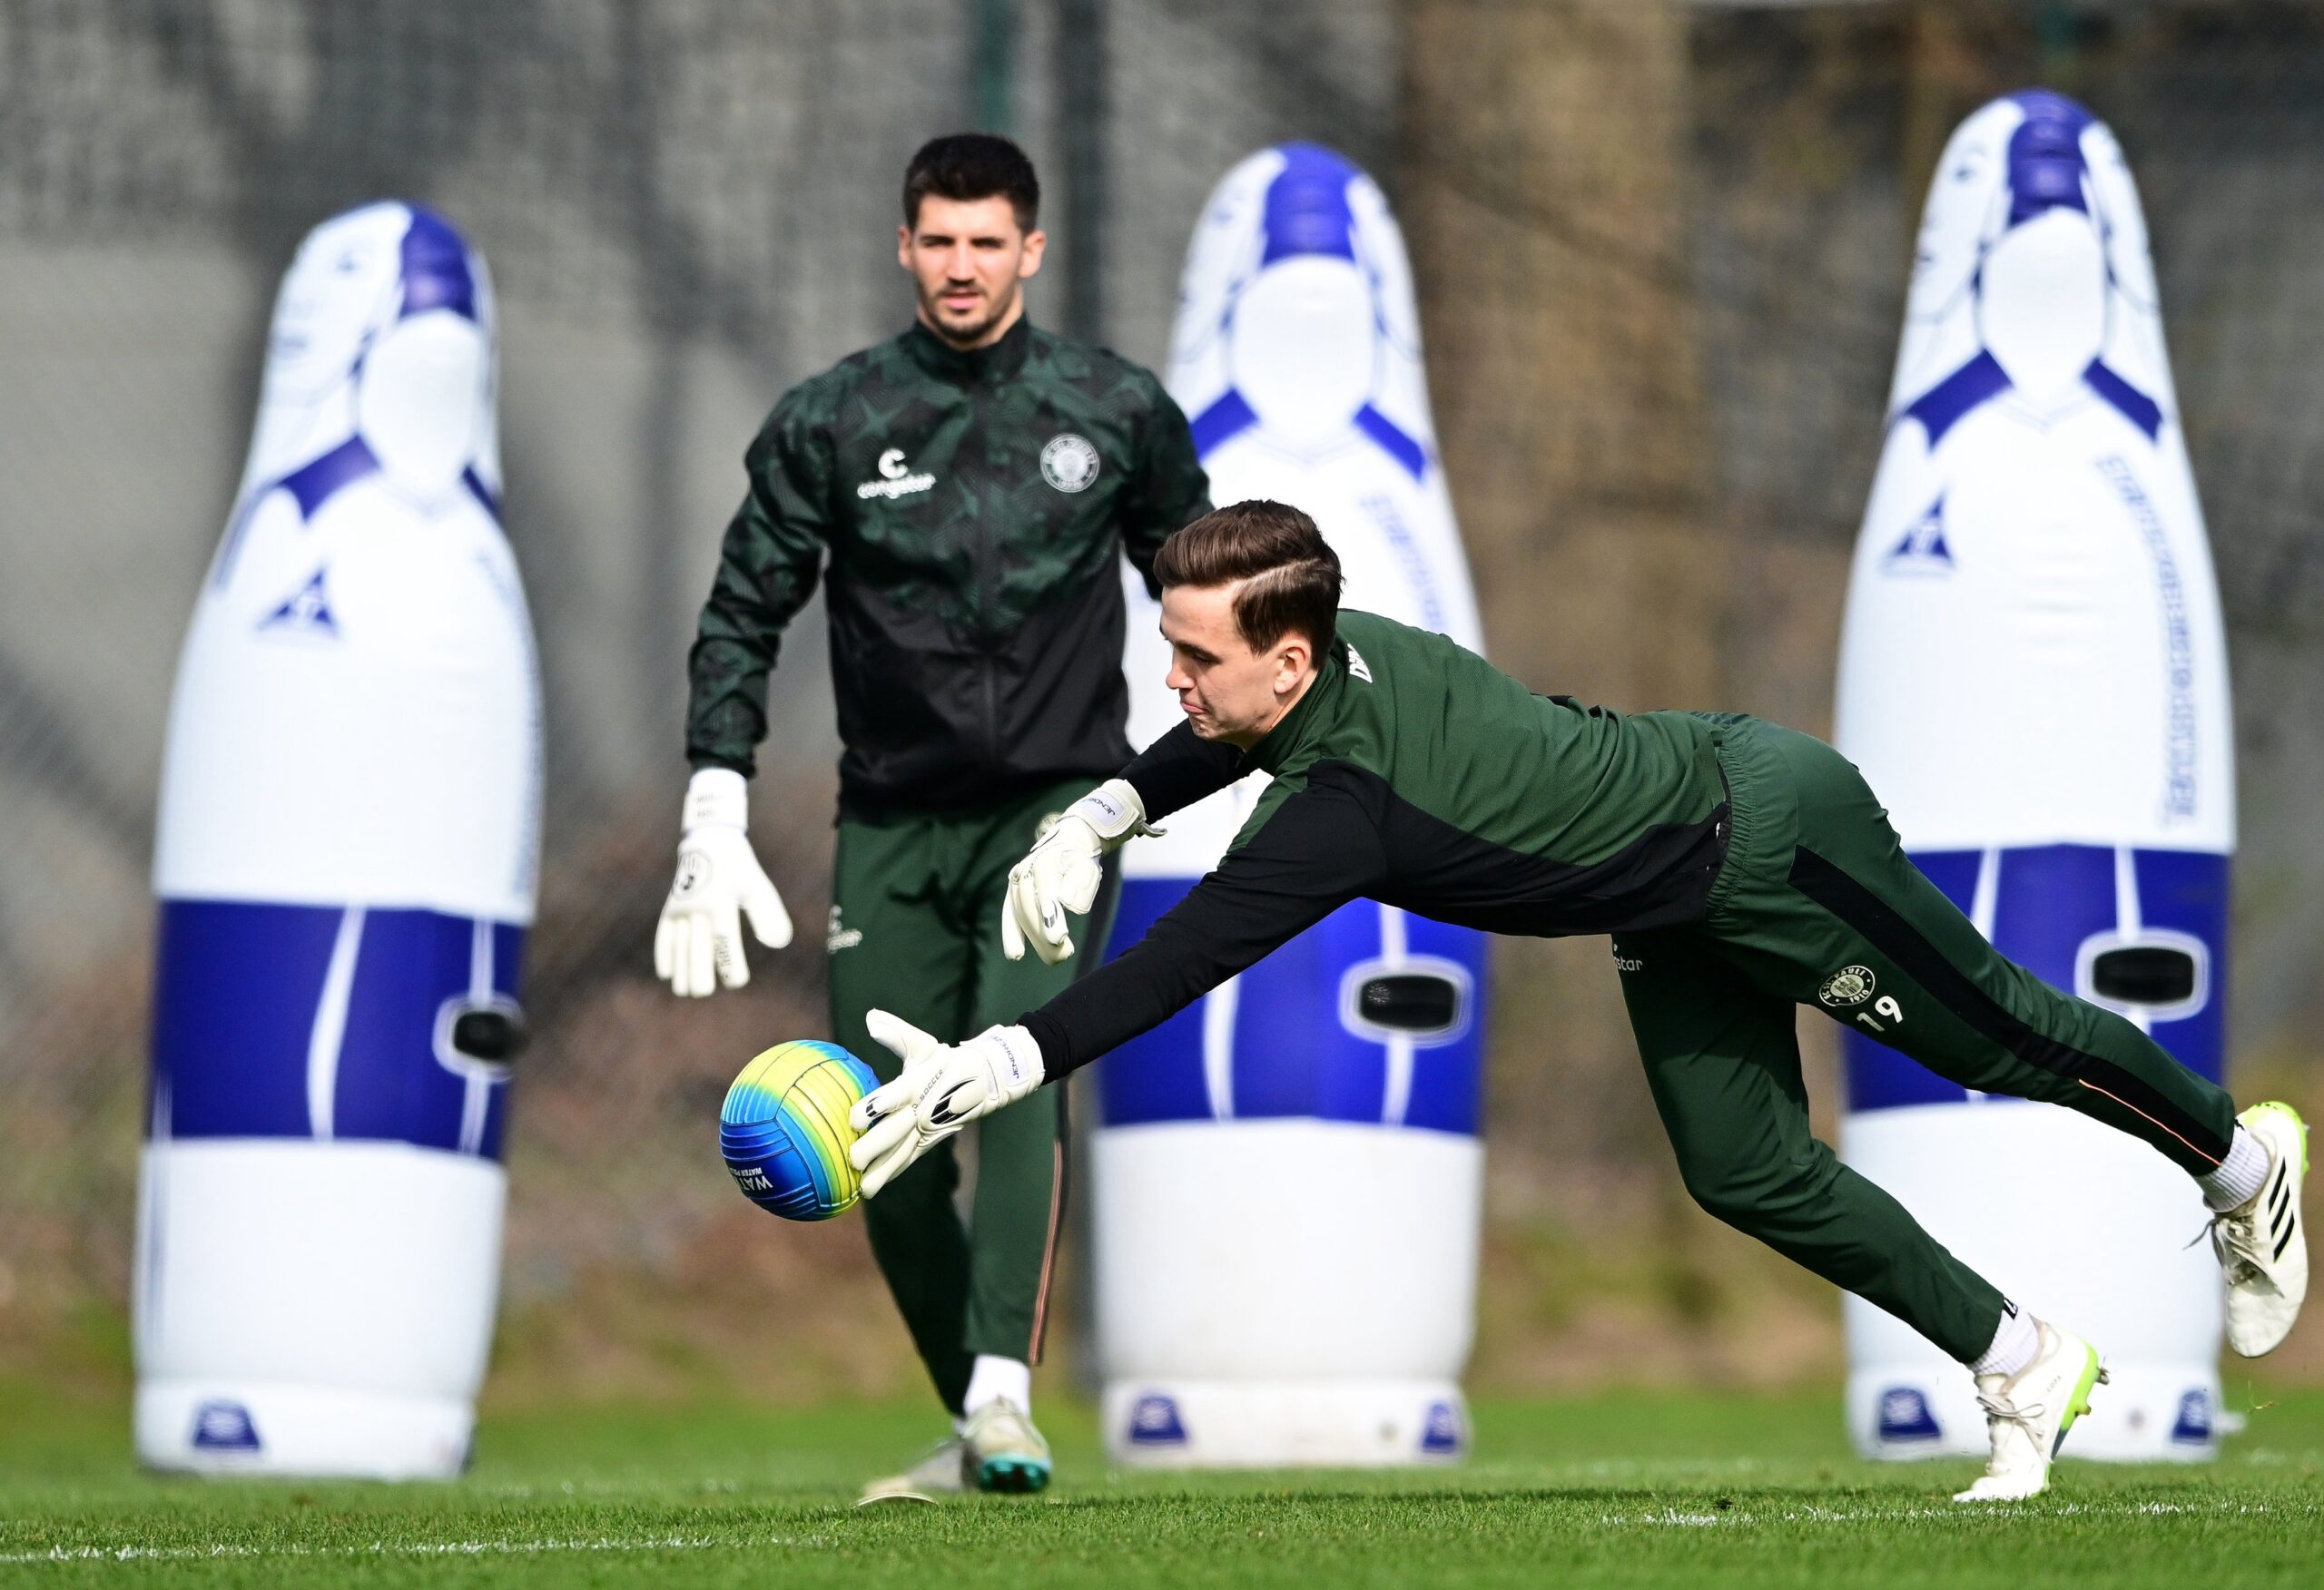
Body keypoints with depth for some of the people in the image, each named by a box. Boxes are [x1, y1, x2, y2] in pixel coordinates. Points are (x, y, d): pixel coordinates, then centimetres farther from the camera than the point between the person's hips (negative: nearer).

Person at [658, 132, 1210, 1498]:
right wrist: (715, 813, -3)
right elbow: (744, 614, 7)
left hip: (1059, 807, -2)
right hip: (892, 826, 2)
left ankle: (1004, 1392, -34)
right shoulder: (831, 423, 3)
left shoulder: (1119, 410, 4)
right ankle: (972, 1431, 15)